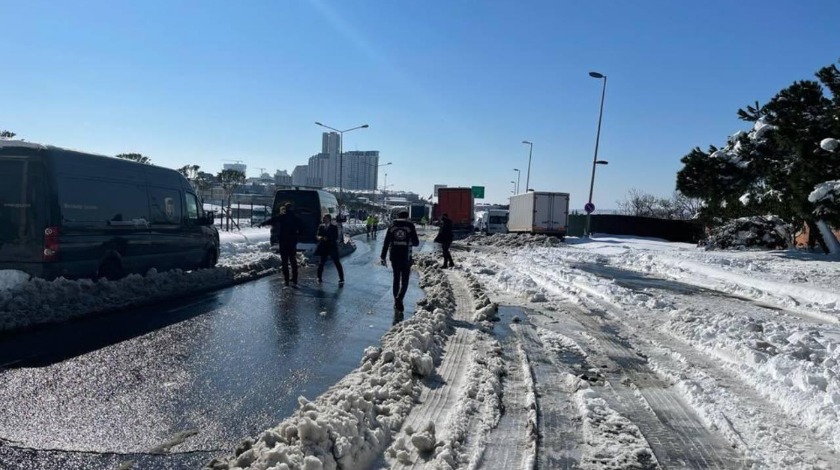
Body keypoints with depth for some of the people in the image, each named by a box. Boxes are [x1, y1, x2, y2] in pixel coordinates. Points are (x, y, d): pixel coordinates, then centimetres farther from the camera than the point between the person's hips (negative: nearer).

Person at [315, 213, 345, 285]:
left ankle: (341, 279, 3)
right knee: (322, 262, 11)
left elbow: (336, 238, -10)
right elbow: (318, 235, 6)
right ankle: (319, 278, 25)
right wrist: (320, 237, -17)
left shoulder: (334, 227, -4)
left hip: (332, 247, -4)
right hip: (324, 247, 4)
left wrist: (327, 238, -22)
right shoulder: (321, 227, 8)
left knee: (337, 263, -2)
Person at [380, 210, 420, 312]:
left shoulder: (392, 225, 4)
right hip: (406, 258, -2)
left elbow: (386, 242, 0)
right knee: (404, 281, 7)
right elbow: (416, 242, -3)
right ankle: (399, 299, -17)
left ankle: (396, 301, 22)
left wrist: (383, 257, 2)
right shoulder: (410, 226, -3)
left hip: (394, 257, 3)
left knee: (396, 279, 17)